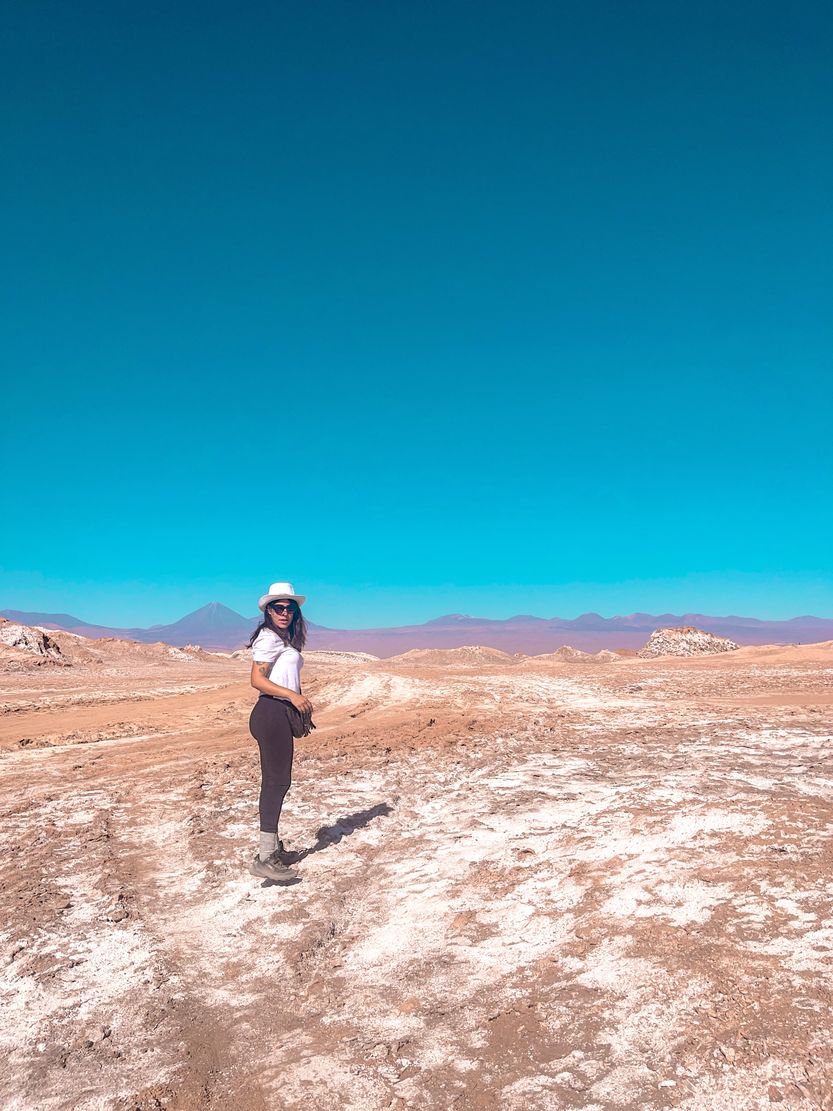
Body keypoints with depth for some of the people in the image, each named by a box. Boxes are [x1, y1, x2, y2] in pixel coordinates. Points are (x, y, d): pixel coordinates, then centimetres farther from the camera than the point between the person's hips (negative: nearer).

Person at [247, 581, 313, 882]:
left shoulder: (285, 640, 18)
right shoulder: (269, 638, -11)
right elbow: (257, 680, -18)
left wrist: (300, 710, 14)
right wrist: (293, 696, -25)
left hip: (281, 714, 10)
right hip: (271, 713, -10)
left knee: (277, 781, 15)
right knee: (276, 782, -9)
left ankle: (273, 848, 26)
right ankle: (264, 858, -6)